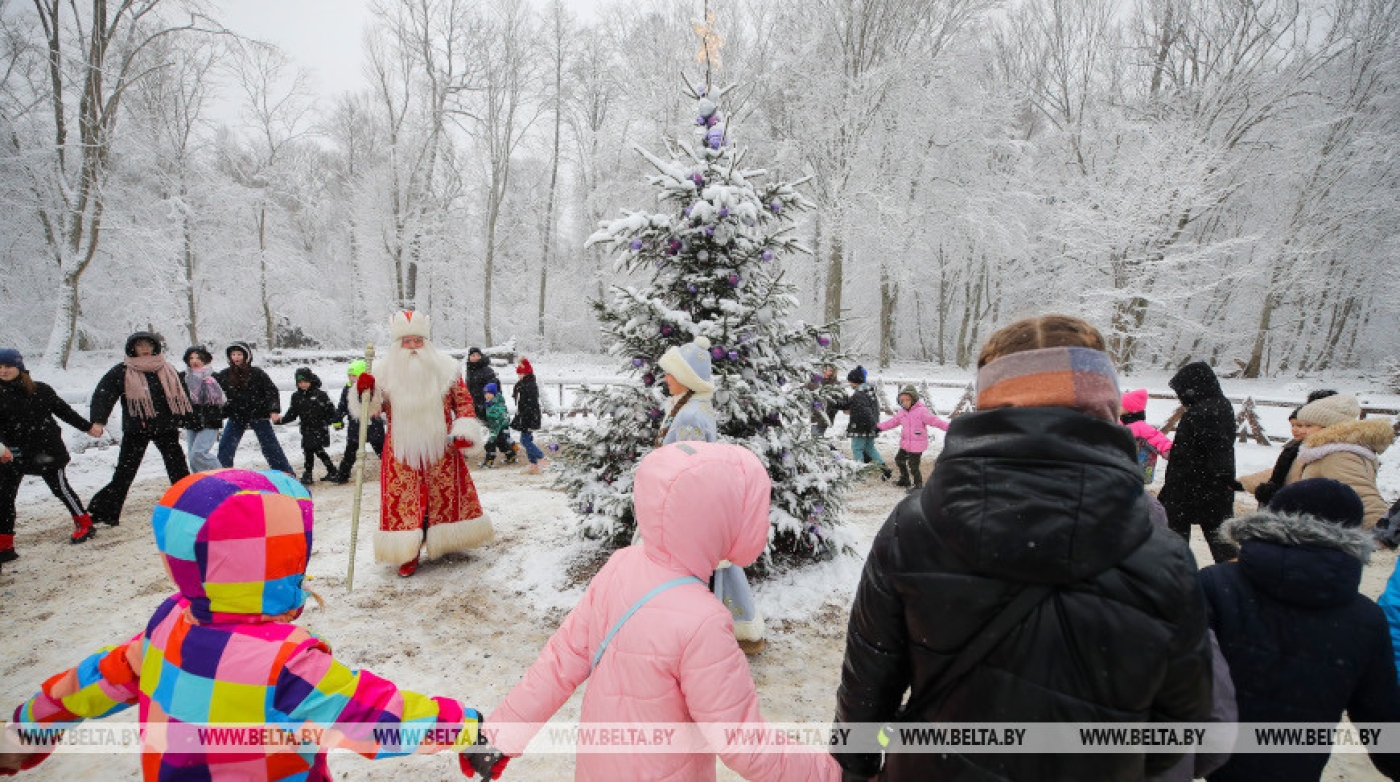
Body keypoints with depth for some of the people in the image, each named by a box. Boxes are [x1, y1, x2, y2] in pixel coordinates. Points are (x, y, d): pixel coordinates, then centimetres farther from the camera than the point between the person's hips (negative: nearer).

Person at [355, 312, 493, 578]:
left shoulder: (444, 367, 0)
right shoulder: (386, 370, 2)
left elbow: (463, 400, 4)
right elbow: (373, 409, 7)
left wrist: (465, 431, -9)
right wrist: (366, 390, -14)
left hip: (441, 448, 0)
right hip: (402, 451, 0)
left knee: (445, 495, 8)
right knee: (405, 500, -2)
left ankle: (445, 544, 28)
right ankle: (409, 554, 11)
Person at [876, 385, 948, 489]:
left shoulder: (921, 411, -15)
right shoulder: (902, 412, 6)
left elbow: (934, 420, -19)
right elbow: (892, 421, 17)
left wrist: (948, 427, -27)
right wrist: (879, 427, 18)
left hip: (917, 445, -8)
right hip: (905, 443, 8)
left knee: (913, 466, -7)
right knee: (899, 459, 22)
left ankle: (918, 484, 13)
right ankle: (904, 480, 41)